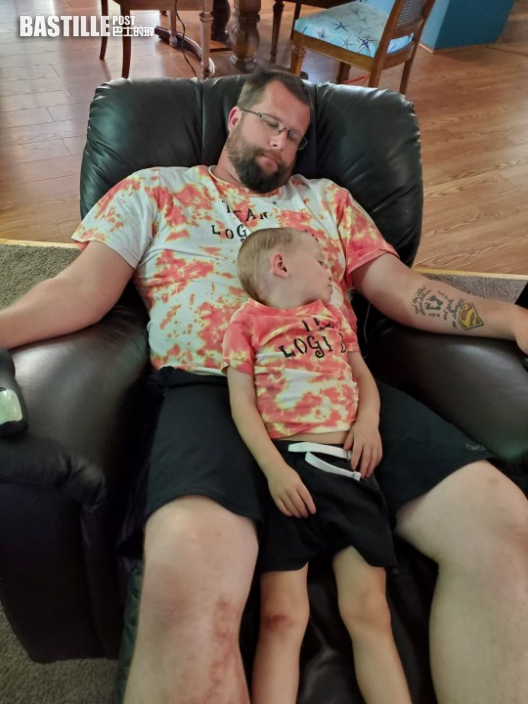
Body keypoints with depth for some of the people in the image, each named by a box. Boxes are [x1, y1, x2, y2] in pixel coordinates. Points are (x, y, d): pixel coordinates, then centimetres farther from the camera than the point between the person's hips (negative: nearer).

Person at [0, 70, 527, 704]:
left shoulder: (327, 199, 29)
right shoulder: (154, 191, 23)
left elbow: (402, 290, 20)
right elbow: (84, 289, 11)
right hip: (209, 388, -2)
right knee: (188, 578, -35)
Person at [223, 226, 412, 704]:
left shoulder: (334, 315, 26)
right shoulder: (249, 319, 9)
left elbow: (365, 377, 24)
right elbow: (243, 403, 0)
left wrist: (369, 419, 2)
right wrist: (275, 469, -13)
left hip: (350, 466, 4)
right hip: (289, 466, -4)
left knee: (369, 613, 1)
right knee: (282, 616, -8)